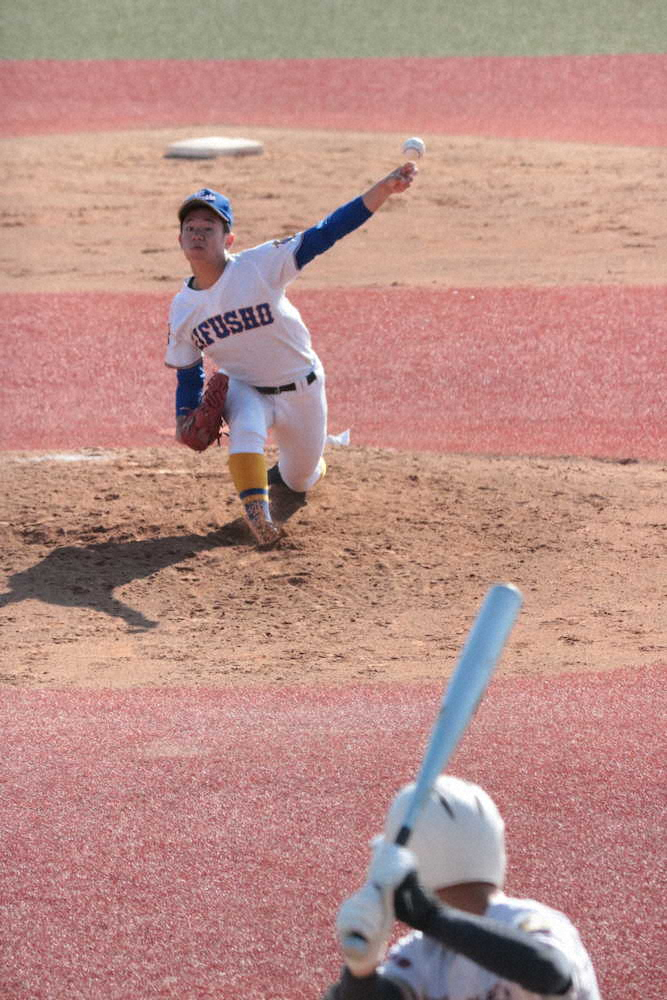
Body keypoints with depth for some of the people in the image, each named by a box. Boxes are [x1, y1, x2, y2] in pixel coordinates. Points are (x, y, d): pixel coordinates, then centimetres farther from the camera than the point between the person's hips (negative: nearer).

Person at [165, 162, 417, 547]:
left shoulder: (260, 265, -23)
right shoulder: (182, 309, -9)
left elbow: (324, 234, -32)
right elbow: (188, 371, 6)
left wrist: (382, 190, -43)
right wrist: (185, 417, -12)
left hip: (301, 388, -1)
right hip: (245, 389, 1)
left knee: (300, 479, 14)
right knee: (246, 429, -34)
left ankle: (289, 468, 49)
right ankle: (257, 515, -30)